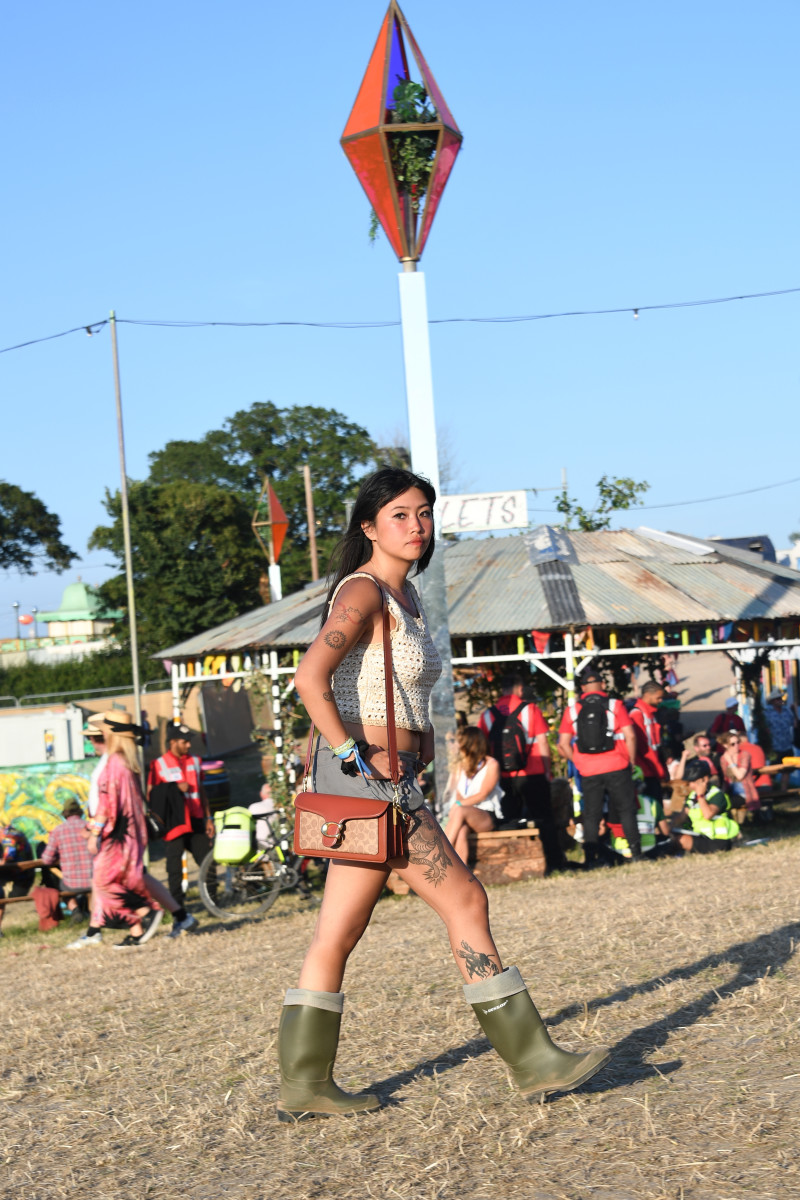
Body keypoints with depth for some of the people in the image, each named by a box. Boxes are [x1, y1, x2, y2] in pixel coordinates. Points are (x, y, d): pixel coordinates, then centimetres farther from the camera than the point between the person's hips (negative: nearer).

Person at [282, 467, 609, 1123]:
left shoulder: (406, 594, 16)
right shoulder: (363, 591, -13)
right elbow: (310, 676, -25)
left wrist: (419, 730, 18)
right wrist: (351, 755, -21)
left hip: (386, 778, 9)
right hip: (370, 780, -9)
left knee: (339, 934, 9)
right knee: (466, 900, -6)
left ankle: (304, 1085, 14)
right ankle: (534, 1060, 1)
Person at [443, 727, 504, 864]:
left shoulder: (491, 764, 1)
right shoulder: (461, 766, 20)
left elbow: (483, 794, -8)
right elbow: (459, 795, 13)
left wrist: (459, 805, -15)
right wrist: (456, 806, -10)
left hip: (488, 817, -3)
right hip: (465, 817, 4)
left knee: (460, 811, -35)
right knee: (461, 829, -34)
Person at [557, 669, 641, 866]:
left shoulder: (572, 710, 3)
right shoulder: (615, 705, -1)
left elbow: (563, 745, 1)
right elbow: (630, 736, -5)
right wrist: (631, 761, 7)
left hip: (589, 771, 1)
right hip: (617, 767, -1)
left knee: (591, 814, 8)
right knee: (626, 809, 7)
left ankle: (591, 857, 5)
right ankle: (635, 853, 5)